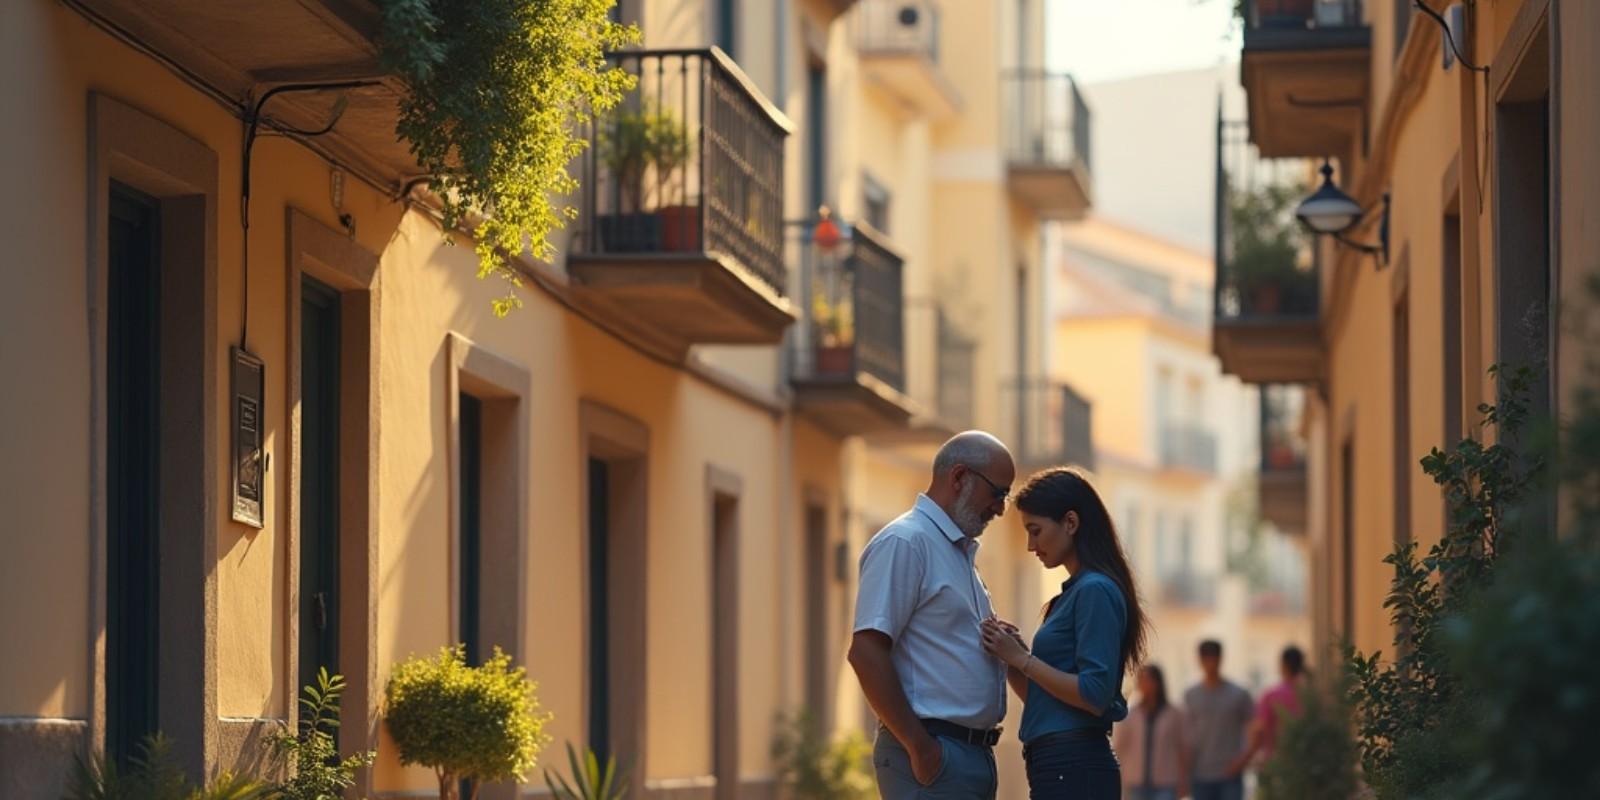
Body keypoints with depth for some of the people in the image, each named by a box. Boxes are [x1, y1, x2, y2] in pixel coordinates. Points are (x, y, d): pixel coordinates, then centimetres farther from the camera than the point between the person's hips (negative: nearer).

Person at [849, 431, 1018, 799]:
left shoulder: (961, 552, 21)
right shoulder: (904, 542, -9)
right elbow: (865, 652, -18)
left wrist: (1004, 647, 9)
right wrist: (920, 747, -20)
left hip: (975, 755, 10)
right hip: (932, 755, -10)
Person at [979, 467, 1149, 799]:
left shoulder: (1096, 591, -10)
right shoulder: (1074, 592, 19)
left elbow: (1094, 696, -18)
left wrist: (1021, 659, -13)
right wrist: (1010, 658, 4)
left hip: (1074, 770, -10)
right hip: (1059, 768, 10)